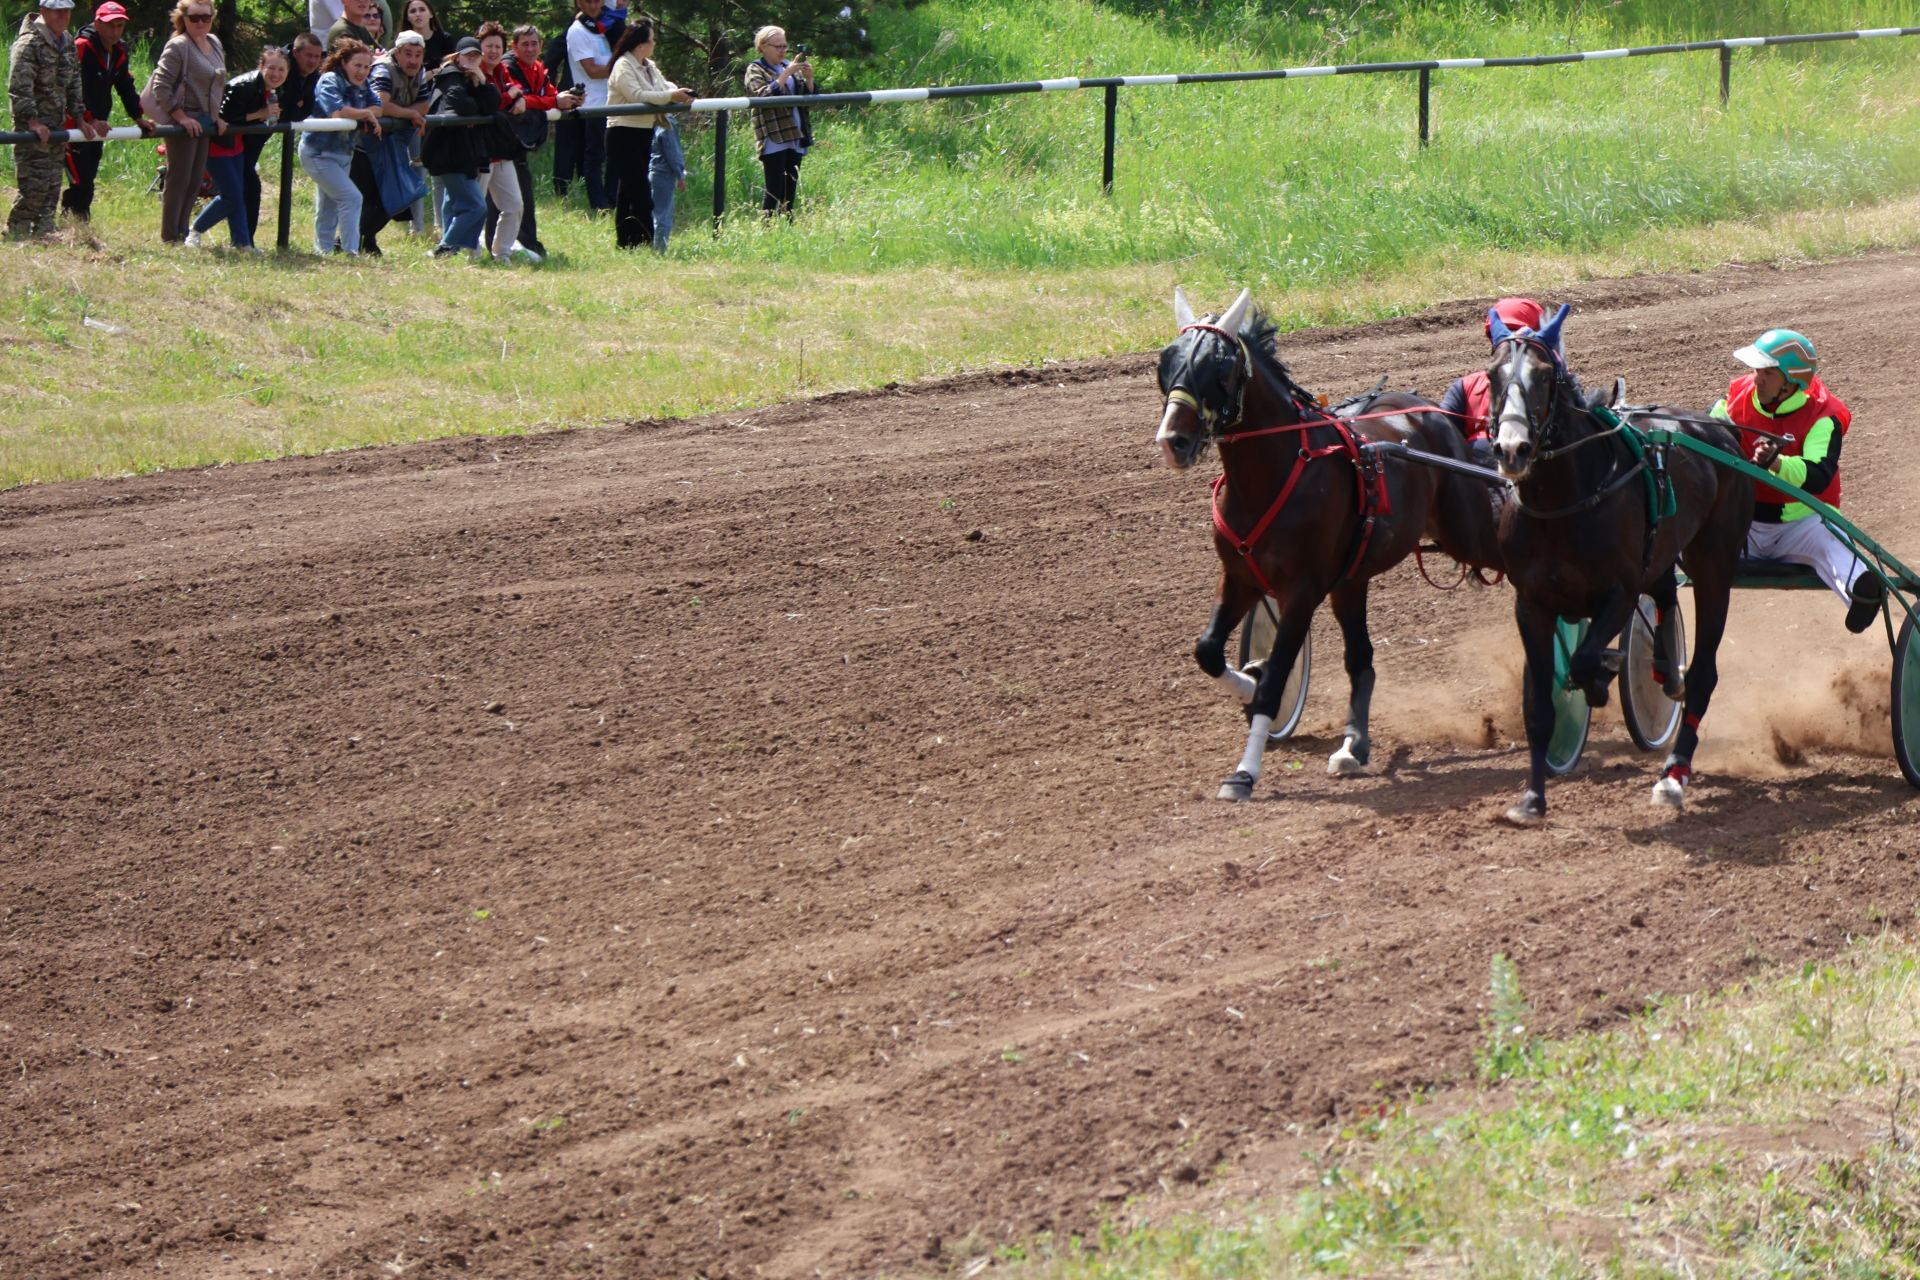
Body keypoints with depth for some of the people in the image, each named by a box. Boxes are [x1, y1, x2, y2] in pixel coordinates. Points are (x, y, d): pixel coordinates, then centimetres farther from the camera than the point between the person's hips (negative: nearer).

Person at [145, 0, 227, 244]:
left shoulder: (215, 44, 13)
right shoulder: (178, 46, -12)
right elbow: (160, 85, -17)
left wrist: (217, 117, 13)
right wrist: (181, 117, -19)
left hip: (205, 122, 8)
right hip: (183, 121, -8)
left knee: (195, 181, 10)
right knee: (179, 179, -5)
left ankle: (182, 233, 18)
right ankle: (170, 237, 0)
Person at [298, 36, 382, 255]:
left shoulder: (361, 85, 8)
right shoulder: (329, 82, -17)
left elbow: (377, 107, -2)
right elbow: (336, 112, -32)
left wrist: (354, 114, -21)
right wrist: (366, 114, -17)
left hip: (343, 153, 9)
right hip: (319, 153, -9)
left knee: (329, 206, 18)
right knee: (351, 198, -18)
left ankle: (323, 250, 30)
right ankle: (351, 252, -19)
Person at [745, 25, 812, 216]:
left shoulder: (788, 67, 18)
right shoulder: (755, 70, 0)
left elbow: (808, 96, 17)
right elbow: (764, 96, -17)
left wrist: (808, 79, -3)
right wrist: (786, 73, -19)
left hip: (795, 137, 6)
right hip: (774, 139, -6)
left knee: (790, 190, 5)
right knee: (775, 190, -11)